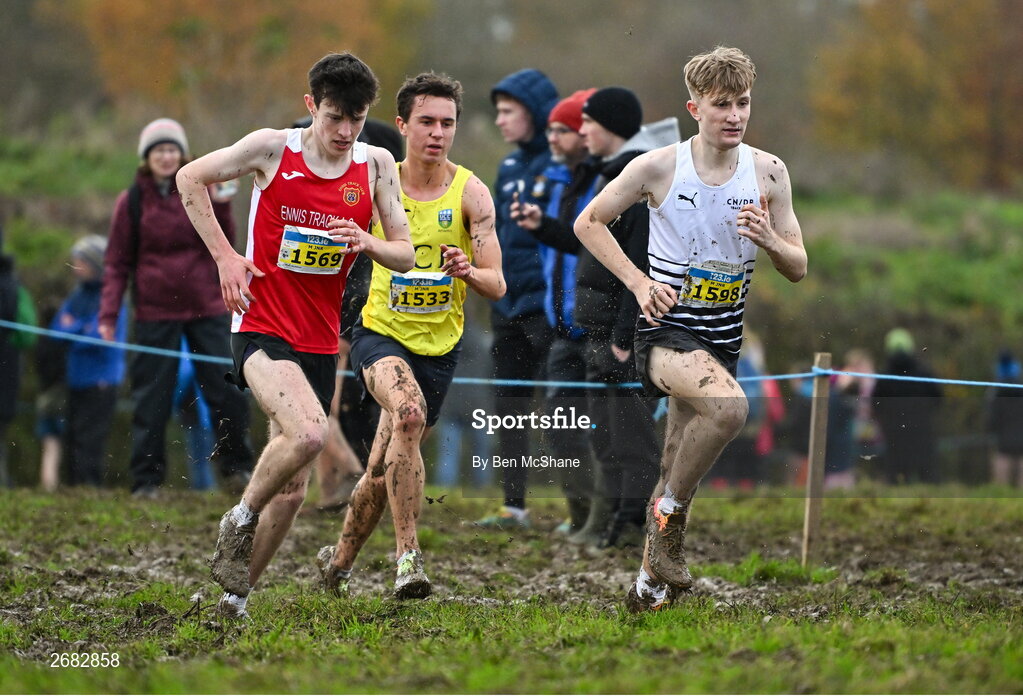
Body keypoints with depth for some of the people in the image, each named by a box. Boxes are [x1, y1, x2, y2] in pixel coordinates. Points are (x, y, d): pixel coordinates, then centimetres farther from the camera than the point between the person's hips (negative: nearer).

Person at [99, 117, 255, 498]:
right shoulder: (132, 201, 2)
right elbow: (117, 262, 3)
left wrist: (221, 205, -13)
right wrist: (108, 314, -4)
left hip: (206, 309, 1)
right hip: (154, 313, -1)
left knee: (228, 390, 0)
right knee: (151, 399, 0)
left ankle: (236, 468, 15)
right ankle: (146, 480, 7)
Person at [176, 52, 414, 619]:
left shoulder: (376, 165, 2)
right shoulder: (272, 148, -7)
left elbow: (405, 255, 6)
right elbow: (191, 178, 6)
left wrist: (368, 243, -16)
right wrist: (224, 255, -3)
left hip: (320, 343, 5)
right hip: (261, 329, -5)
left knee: (292, 489, 7)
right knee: (308, 433, -31)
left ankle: (236, 598, 24)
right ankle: (239, 520, -5)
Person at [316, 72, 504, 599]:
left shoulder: (470, 192, -6)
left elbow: (496, 286, -10)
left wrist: (468, 271, -30)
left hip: (439, 347, 1)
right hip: (380, 333, -1)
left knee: (382, 473, 10)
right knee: (409, 412, -33)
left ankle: (338, 561, 36)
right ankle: (407, 554, -31)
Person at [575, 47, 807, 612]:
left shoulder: (768, 173, 0)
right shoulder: (657, 167, -9)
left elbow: (798, 269, 5)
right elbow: (588, 223, 3)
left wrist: (769, 240, -17)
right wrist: (638, 282, -8)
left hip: (723, 336, 4)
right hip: (667, 328, -4)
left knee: (677, 470, 12)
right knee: (728, 405, -33)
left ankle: (651, 577, 29)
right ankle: (672, 506, -11)